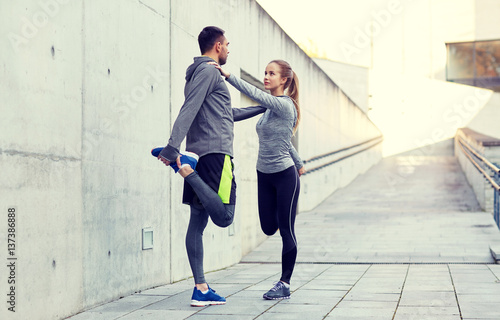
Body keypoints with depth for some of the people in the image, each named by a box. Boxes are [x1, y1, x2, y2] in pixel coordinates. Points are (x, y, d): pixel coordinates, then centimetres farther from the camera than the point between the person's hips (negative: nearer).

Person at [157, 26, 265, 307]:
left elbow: (228, 114, 37)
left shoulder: (204, 73, 27)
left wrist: (263, 107, 45)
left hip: (201, 154, 10)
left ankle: (201, 289, 6)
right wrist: (172, 147, -26)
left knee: (198, 222, 5)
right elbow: (188, 111, -16)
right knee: (223, 217, -16)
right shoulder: (208, 71, -3)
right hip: (215, 152, -10)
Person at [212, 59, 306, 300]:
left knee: (286, 231, 0)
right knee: (269, 228, 8)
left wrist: (226, 75, -32)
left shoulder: (285, 106, -15)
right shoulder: (269, 107, 10)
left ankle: (284, 284, 6)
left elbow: (254, 93, -28)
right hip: (264, 175, 8)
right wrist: (299, 163, 30)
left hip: (285, 175, -8)